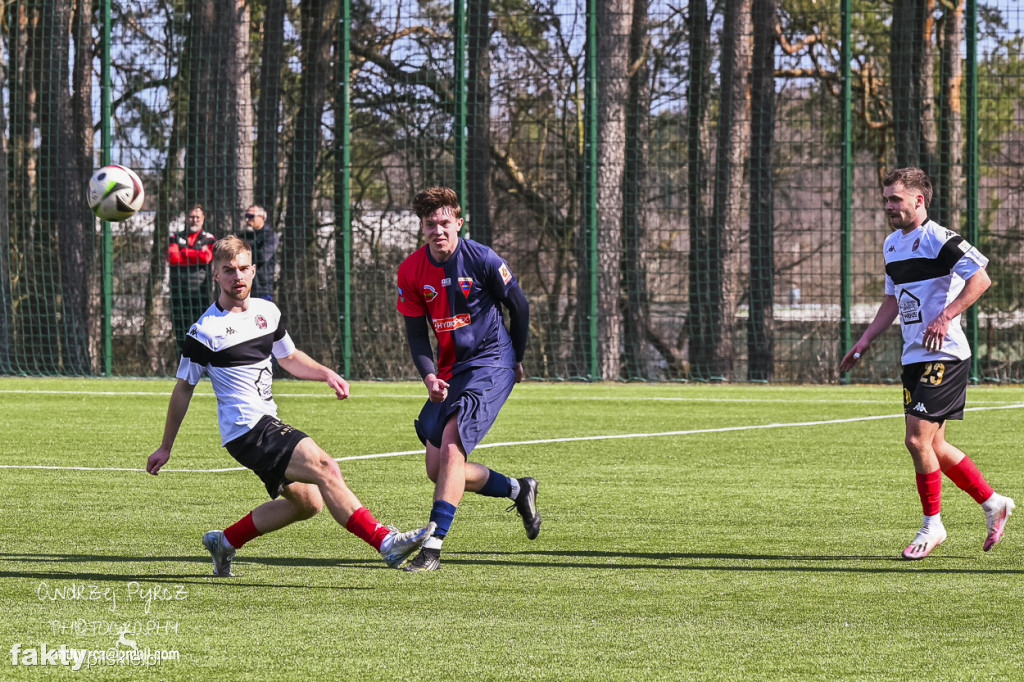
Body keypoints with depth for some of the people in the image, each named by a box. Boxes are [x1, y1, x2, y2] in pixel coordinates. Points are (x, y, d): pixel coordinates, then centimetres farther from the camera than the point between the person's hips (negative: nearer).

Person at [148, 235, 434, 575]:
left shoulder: (267, 312, 10)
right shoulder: (206, 331, -10)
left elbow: (289, 356, 27)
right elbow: (184, 388, -1)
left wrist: (327, 374, 10)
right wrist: (165, 447, 4)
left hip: (267, 425, 9)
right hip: (246, 429, -9)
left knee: (308, 501, 16)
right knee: (324, 467, -22)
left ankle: (225, 541, 26)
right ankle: (385, 542, -29)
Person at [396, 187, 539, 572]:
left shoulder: (483, 260, -14)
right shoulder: (411, 272, -2)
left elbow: (519, 306, 1)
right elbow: (416, 333, 3)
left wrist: (516, 360, 10)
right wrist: (429, 376, -15)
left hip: (491, 363, -6)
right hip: (450, 371, 6)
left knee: (451, 446, -23)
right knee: (437, 468, 3)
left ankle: (433, 546, -25)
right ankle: (518, 490, 28)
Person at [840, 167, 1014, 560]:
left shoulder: (938, 239, -13)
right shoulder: (892, 244, 15)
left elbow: (981, 278, -21)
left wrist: (945, 318, -26)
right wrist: (864, 341, 18)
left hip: (944, 355, -9)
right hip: (914, 358, 9)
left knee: (918, 439, -12)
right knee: (932, 446, 9)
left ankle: (932, 525, 2)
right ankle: (993, 503, 23)